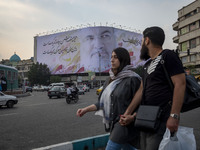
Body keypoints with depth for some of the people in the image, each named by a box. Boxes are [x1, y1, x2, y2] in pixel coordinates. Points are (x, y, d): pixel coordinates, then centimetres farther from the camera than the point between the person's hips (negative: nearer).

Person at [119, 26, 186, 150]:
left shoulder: (168, 56, -7)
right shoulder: (148, 64, 19)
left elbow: (180, 84, -16)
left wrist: (174, 116, -22)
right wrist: (128, 113, 10)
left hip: (161, 121, -8)